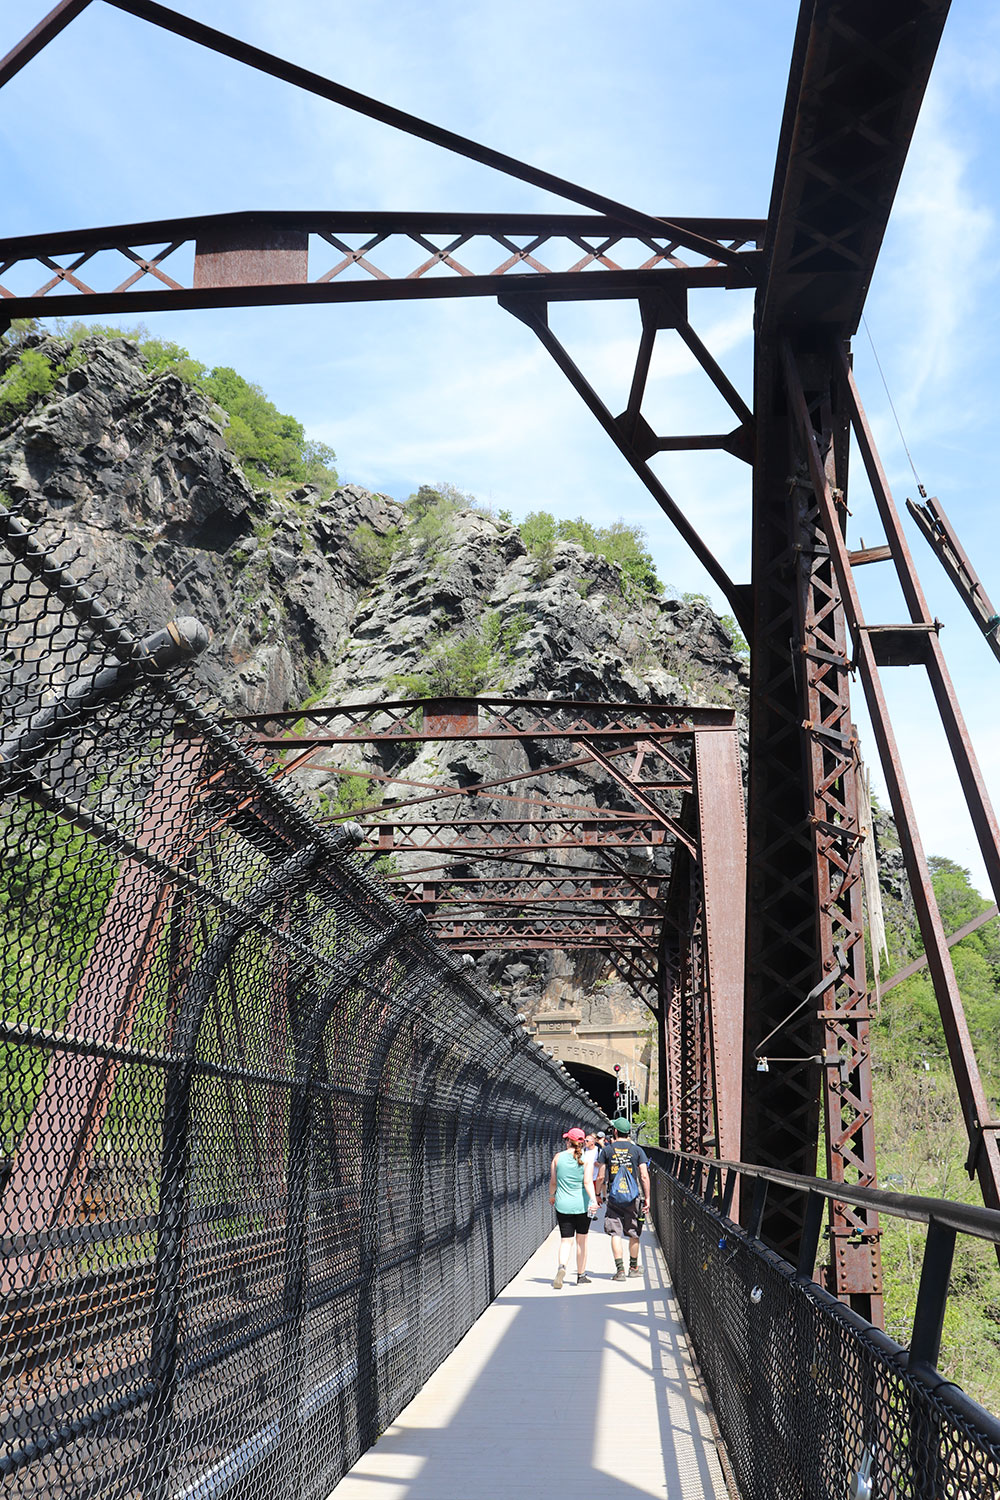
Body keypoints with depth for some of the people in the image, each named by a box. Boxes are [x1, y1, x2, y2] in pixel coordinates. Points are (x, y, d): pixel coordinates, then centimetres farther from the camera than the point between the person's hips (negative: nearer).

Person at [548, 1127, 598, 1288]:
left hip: (563, 1206, 0)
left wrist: (552, 1196, 24)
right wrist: (593, 1200, -27)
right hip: (582, 1205, 0)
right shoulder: (586, 1160, -5)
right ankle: (581, 1276, 23)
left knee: (565, 1241, 4)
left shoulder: (558, 1157, -1)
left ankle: (562, 1267, -24)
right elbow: (588, 1182, -19)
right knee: (582, 1240, 15)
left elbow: (553, 1181, 7)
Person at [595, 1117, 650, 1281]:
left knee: (616, 1234, 0)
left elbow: (601, 1176, -1)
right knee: (634, 1233, 14)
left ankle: (620, 1269, -9)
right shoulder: (637, 1150, -1)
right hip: (633, 1197, 1)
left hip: (614, 1197, -1)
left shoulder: (607, 1150, -1)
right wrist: (647, 1198, 1)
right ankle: (633, 1268, 26)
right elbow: (644, 1176, -5)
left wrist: (598, 1194, 12)